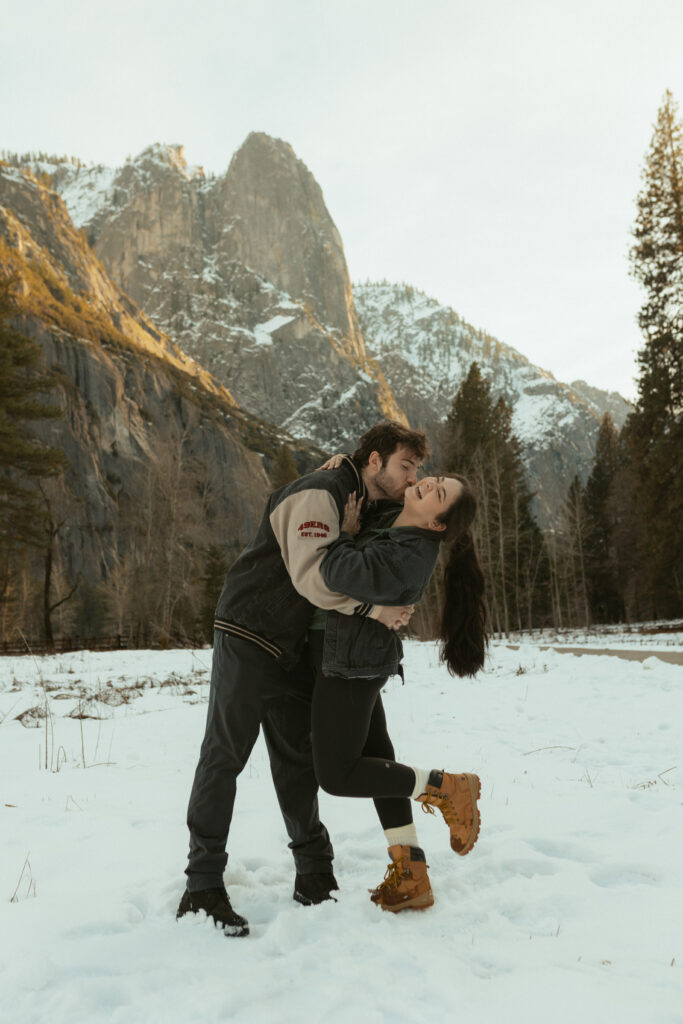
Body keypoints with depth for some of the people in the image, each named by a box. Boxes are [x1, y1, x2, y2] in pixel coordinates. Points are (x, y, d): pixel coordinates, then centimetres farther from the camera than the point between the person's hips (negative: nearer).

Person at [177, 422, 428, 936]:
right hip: (249, 636, -9)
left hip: (294, 647, 9)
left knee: (298, 758, 12)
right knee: (224, 755, -2)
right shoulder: (320, 494, -18)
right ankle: (203, 885, 6)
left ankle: (315, 878, 22)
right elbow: (311, 574, -28)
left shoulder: (367, 507, 12)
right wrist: (370, 607, -26)